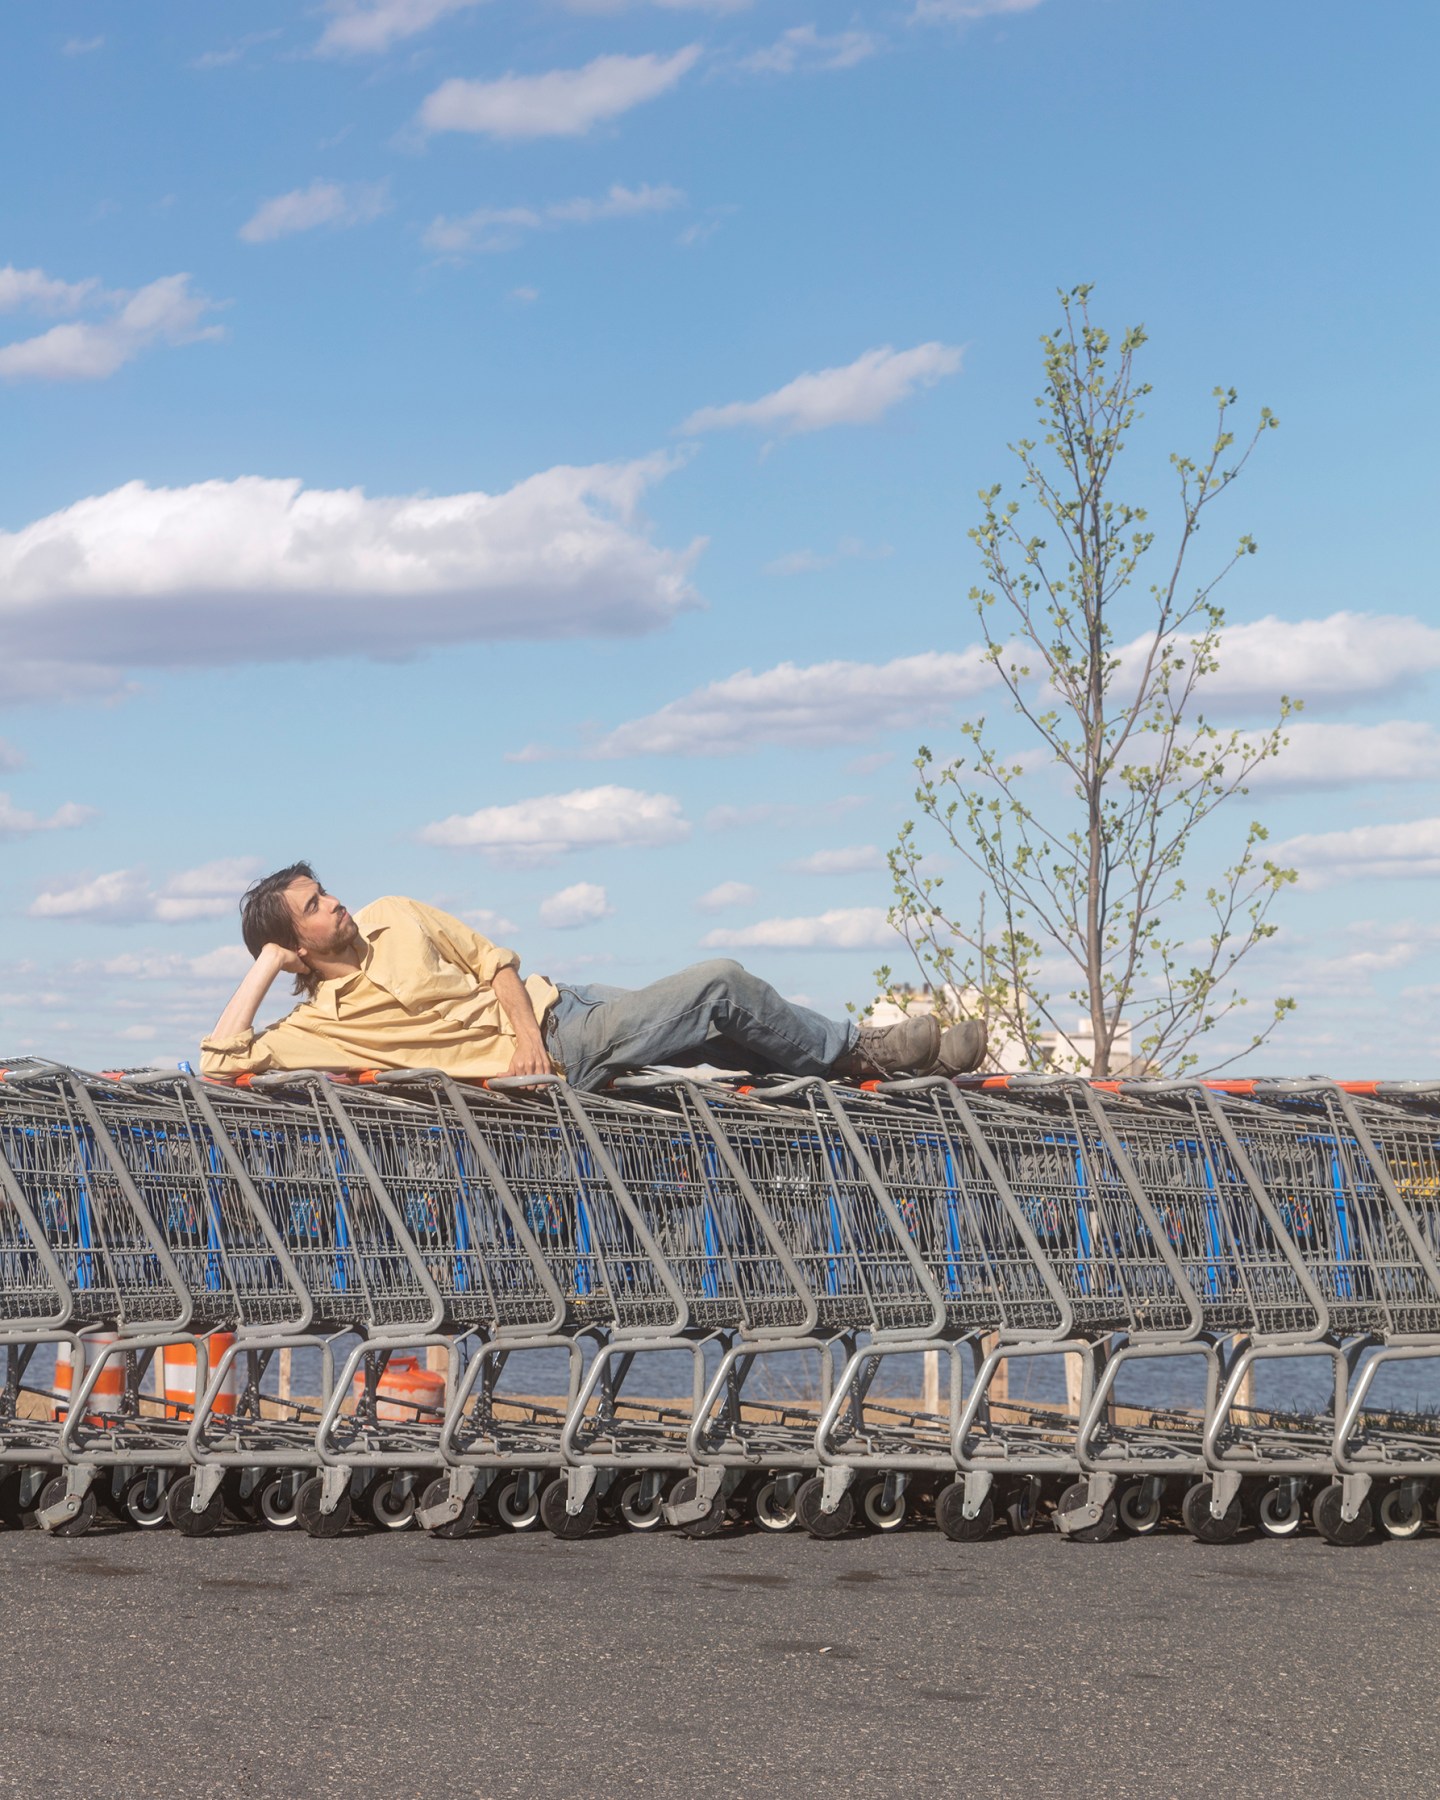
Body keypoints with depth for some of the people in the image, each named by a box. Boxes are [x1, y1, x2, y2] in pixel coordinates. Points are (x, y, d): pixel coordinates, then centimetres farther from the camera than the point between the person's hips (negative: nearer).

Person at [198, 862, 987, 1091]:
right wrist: (262, 971, -15)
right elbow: (221, 1062, -21)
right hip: (552, 1062, -6)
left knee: (740, 1037, -2)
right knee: (722, 985, -13)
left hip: (555, 1007, 6)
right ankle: (862, 1051, 5)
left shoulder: (391, 919, 9)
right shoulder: (316, 1025, -7)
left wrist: (525, 1025, -7)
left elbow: (490, 958, 12)